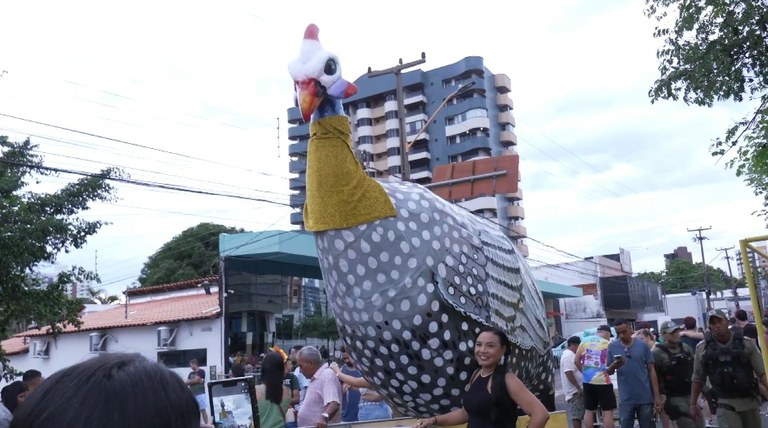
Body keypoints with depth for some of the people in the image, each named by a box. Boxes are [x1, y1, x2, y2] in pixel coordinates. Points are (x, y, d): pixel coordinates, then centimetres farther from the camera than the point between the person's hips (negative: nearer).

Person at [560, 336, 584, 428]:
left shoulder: (570, 355, 16)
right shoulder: (569, 356, -17)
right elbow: (569, 374, -26)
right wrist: (578, 388, -24)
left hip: (576, 390, 11)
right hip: (575, 391, -11)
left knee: (578, 415, 14)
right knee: (577, 415, -9)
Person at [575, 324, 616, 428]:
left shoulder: (585, 341, 6)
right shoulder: (608, 344, -4)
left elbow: (576, 360, 5)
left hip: (588, 381, 5)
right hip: (602, 381, -5)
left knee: (588, 410, 11)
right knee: (607, 411, 1)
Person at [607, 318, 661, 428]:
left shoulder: (643, 345, -3)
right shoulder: (612, 347, 0)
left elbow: (651, 370, 1)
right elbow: (609, 372, 4)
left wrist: (657, 396, -2)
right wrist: (614, 366, -20)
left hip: (646, 398, -1)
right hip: (626, 399, 1)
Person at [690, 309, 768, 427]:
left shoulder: (746, 343, -4)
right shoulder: (703, 349, -4)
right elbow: (698, 378, 4)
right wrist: (693, 403, 5)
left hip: (749, 401, 2)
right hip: (725, 404, -1)